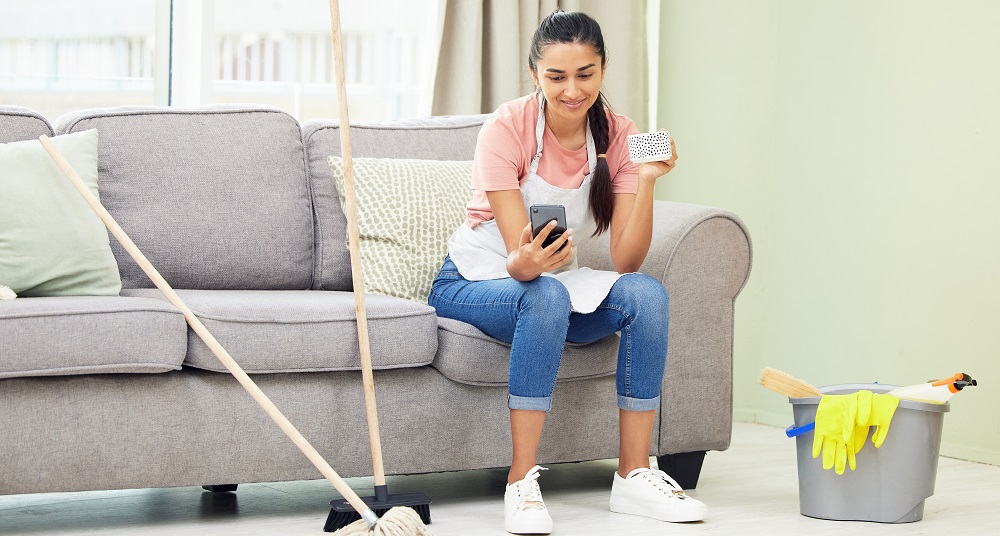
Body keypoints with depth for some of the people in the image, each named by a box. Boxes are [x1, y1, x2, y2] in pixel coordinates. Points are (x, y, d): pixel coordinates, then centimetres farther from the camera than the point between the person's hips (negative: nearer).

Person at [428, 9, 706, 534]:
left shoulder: (618, 136, -8)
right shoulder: (507, 128, -20)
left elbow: (625, 262, -16)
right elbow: (518, 257, -25)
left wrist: (647, 181, -29)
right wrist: (526, 263, -49)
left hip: (560, 281, 4)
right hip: (474, 283, -4)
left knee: (646, 293, -25)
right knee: (547, 296, -37)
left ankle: (634, 476, -19)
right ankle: (521, 484, -34)